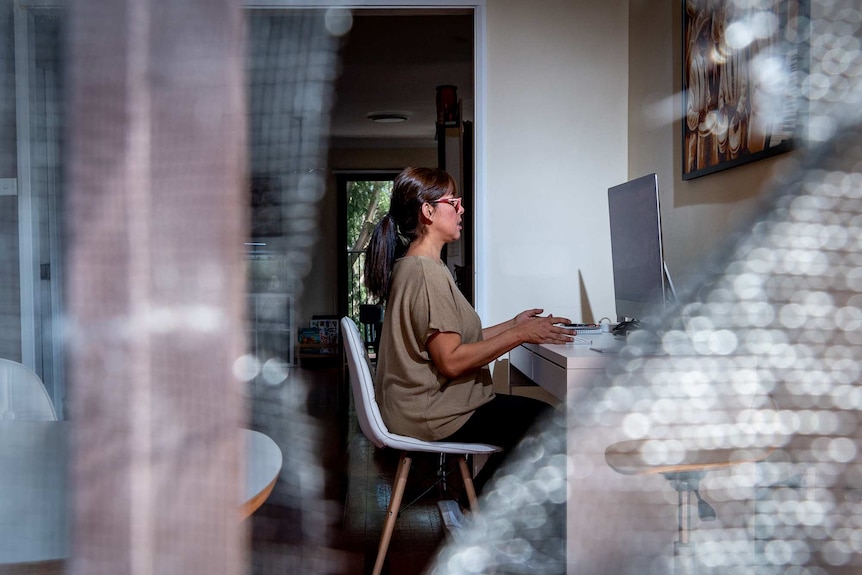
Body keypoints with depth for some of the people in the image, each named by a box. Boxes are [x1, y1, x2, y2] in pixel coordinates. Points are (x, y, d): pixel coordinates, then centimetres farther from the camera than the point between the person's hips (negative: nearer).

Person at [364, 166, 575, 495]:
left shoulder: (410, 265, 12)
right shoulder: (428, 272, -20)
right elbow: (452, 360, -24)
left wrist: (512, 325, 9)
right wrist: (520, 335, -17)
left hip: (418, 401, 10)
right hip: (429, 413, -10)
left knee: (532, 413, 15)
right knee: (543, 420, -6)